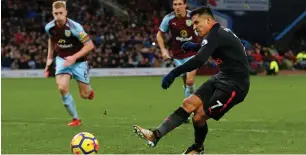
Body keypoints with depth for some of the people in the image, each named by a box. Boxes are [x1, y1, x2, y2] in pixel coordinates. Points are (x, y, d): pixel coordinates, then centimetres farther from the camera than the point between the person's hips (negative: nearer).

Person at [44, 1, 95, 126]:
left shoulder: (74, 27, -27)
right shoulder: (49, 27, -12)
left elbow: (89, 45, -21)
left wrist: (74, 57, -29)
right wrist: (50, 57, 11)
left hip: (78, 61, -3)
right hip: (62, 59, 3)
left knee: (84, 95, 2)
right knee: (62, 88, -20)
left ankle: (89, 90, 44)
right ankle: (75, 118, -3)